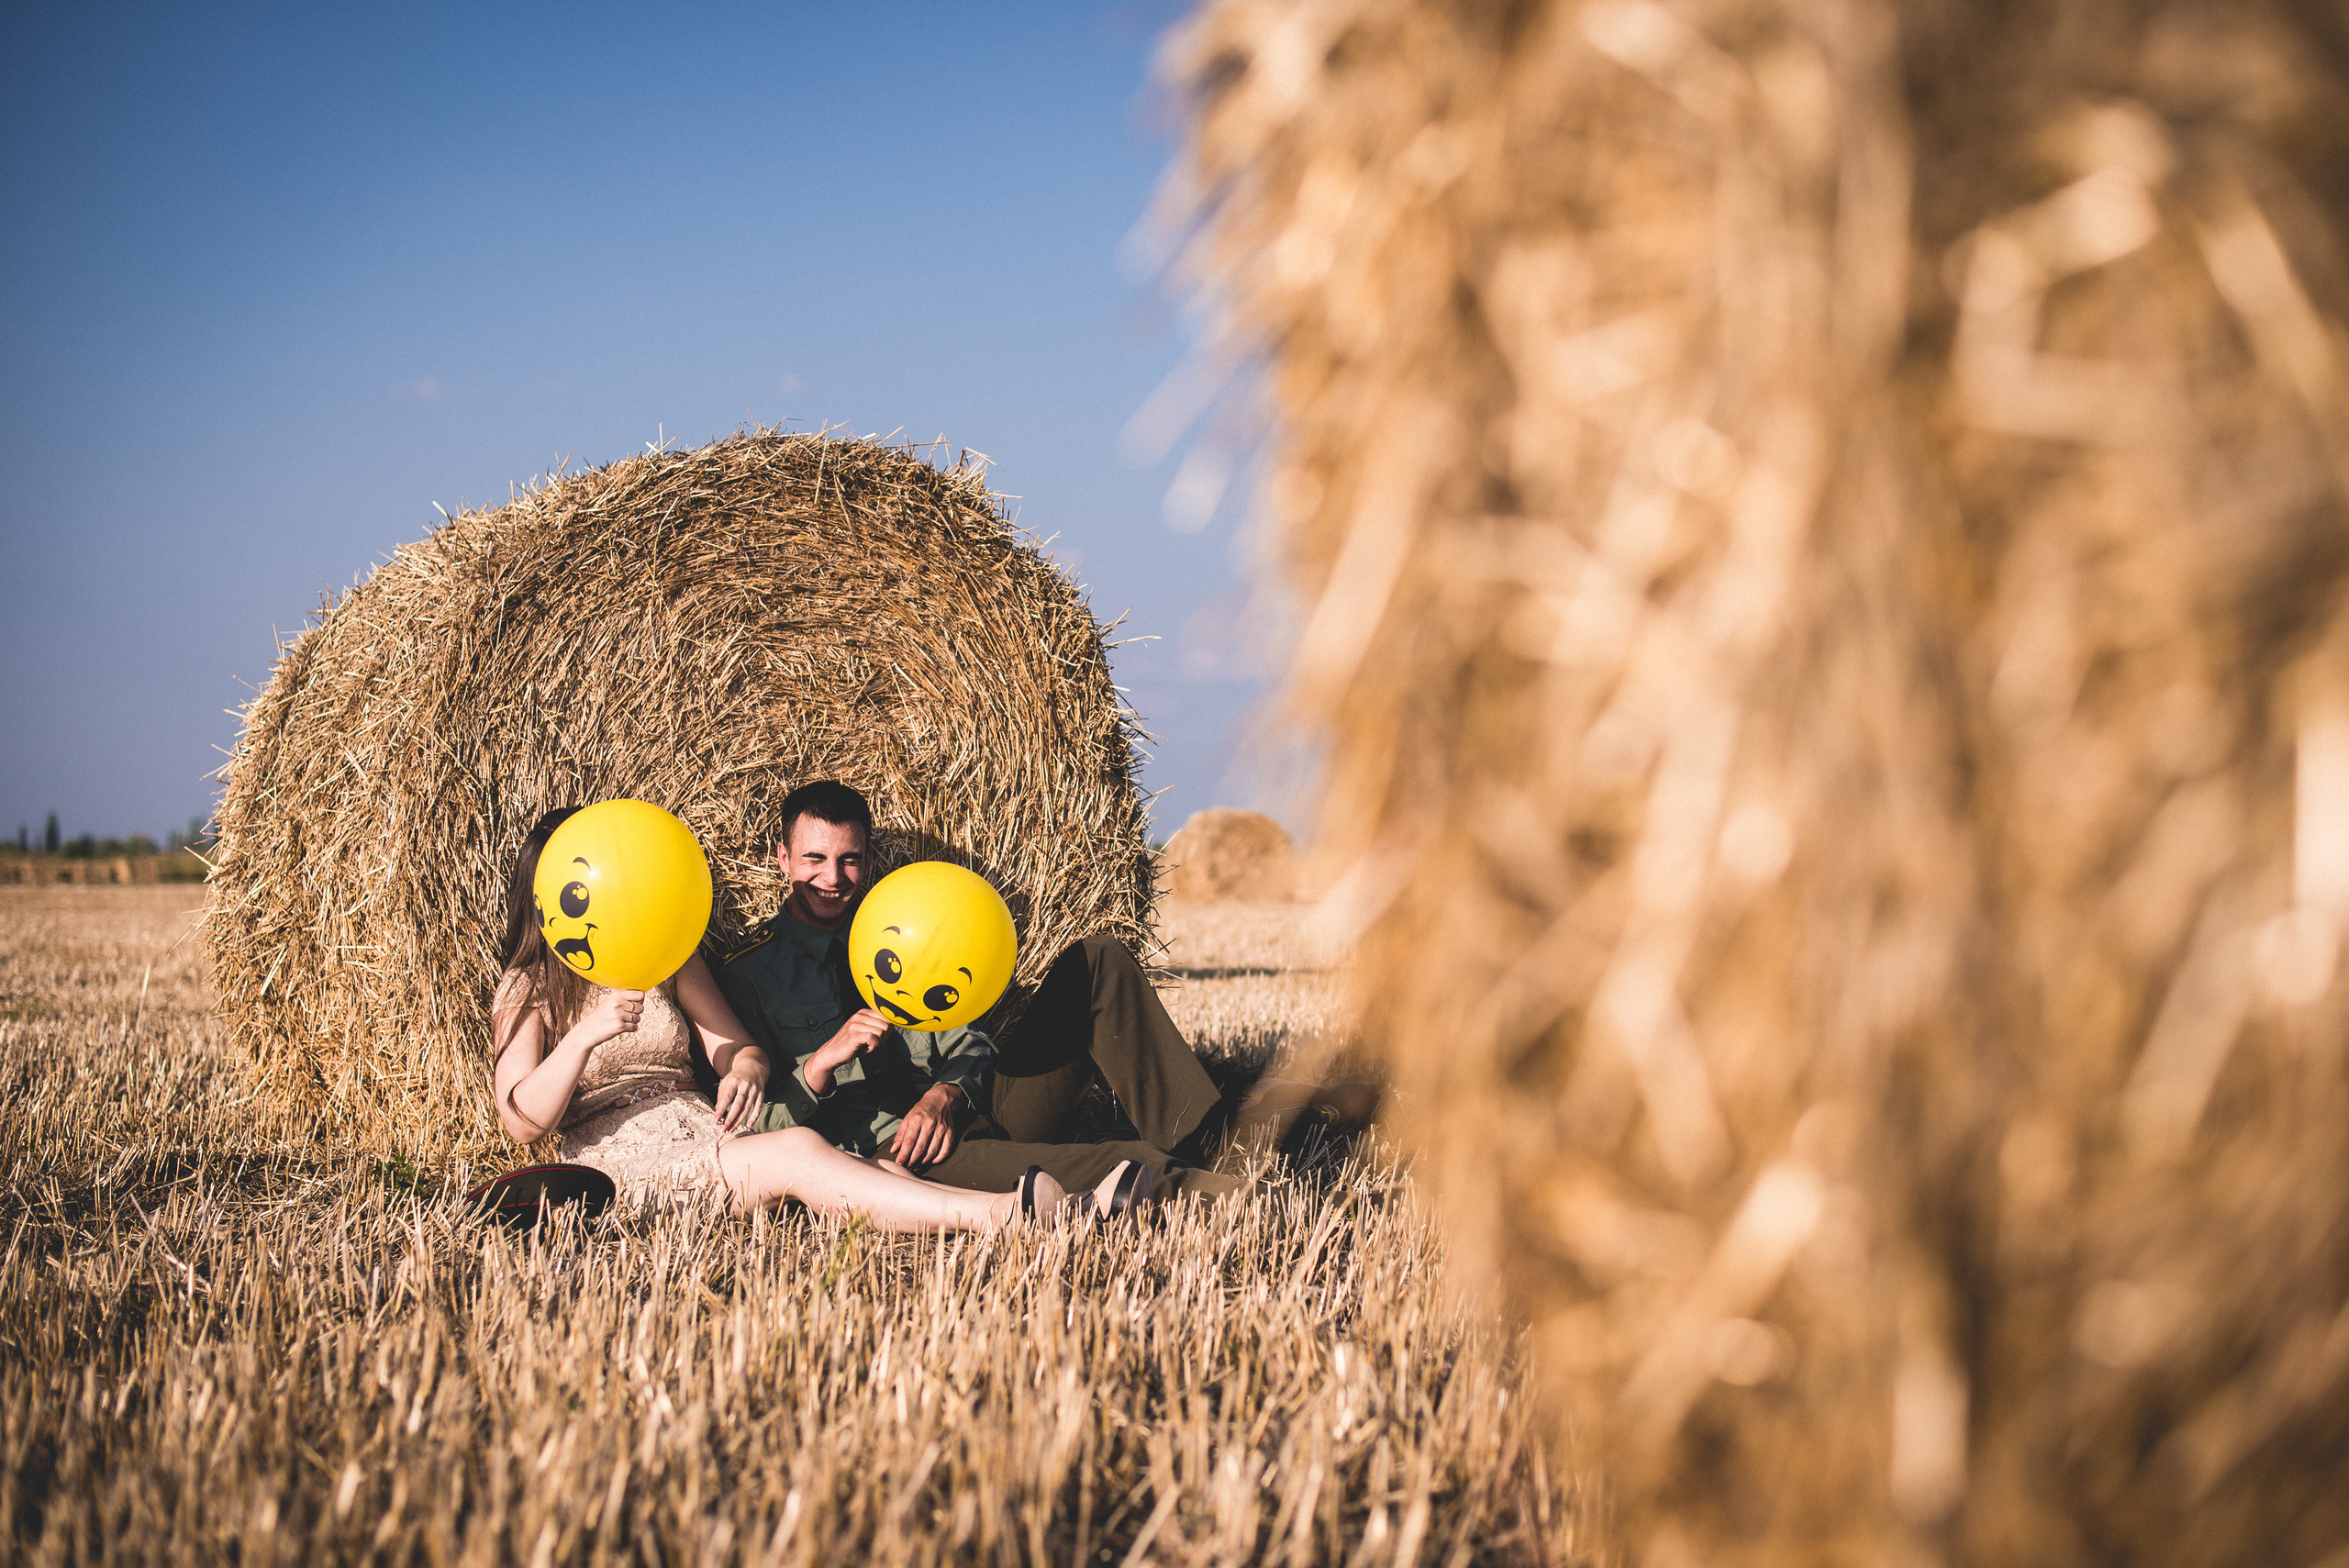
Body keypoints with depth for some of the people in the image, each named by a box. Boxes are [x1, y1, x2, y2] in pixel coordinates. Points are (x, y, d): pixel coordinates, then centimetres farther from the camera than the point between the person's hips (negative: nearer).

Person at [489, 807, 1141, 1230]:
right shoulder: (526, 990, 6)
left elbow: (742, 1049, 11)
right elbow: (522, 1122, -8)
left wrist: (744, 1069, -15)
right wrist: (586, 1035, -23)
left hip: (711, 1137, 5)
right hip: (619, 1161, -5)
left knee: (876, 1170, -25)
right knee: (798, 1154, -34)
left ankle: (1068, 1213, -48)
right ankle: (998, 1215, -53)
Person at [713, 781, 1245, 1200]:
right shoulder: (745, 971, 6)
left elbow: (970, 1046, 11)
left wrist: (945, 1094, -12)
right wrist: (822, 1062, -18)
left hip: (964, 1108, 6)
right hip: (881, 1147, -6)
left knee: (1097, 961, -3)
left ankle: (1202, 1139, -21)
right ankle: (1175, 1178, -48)